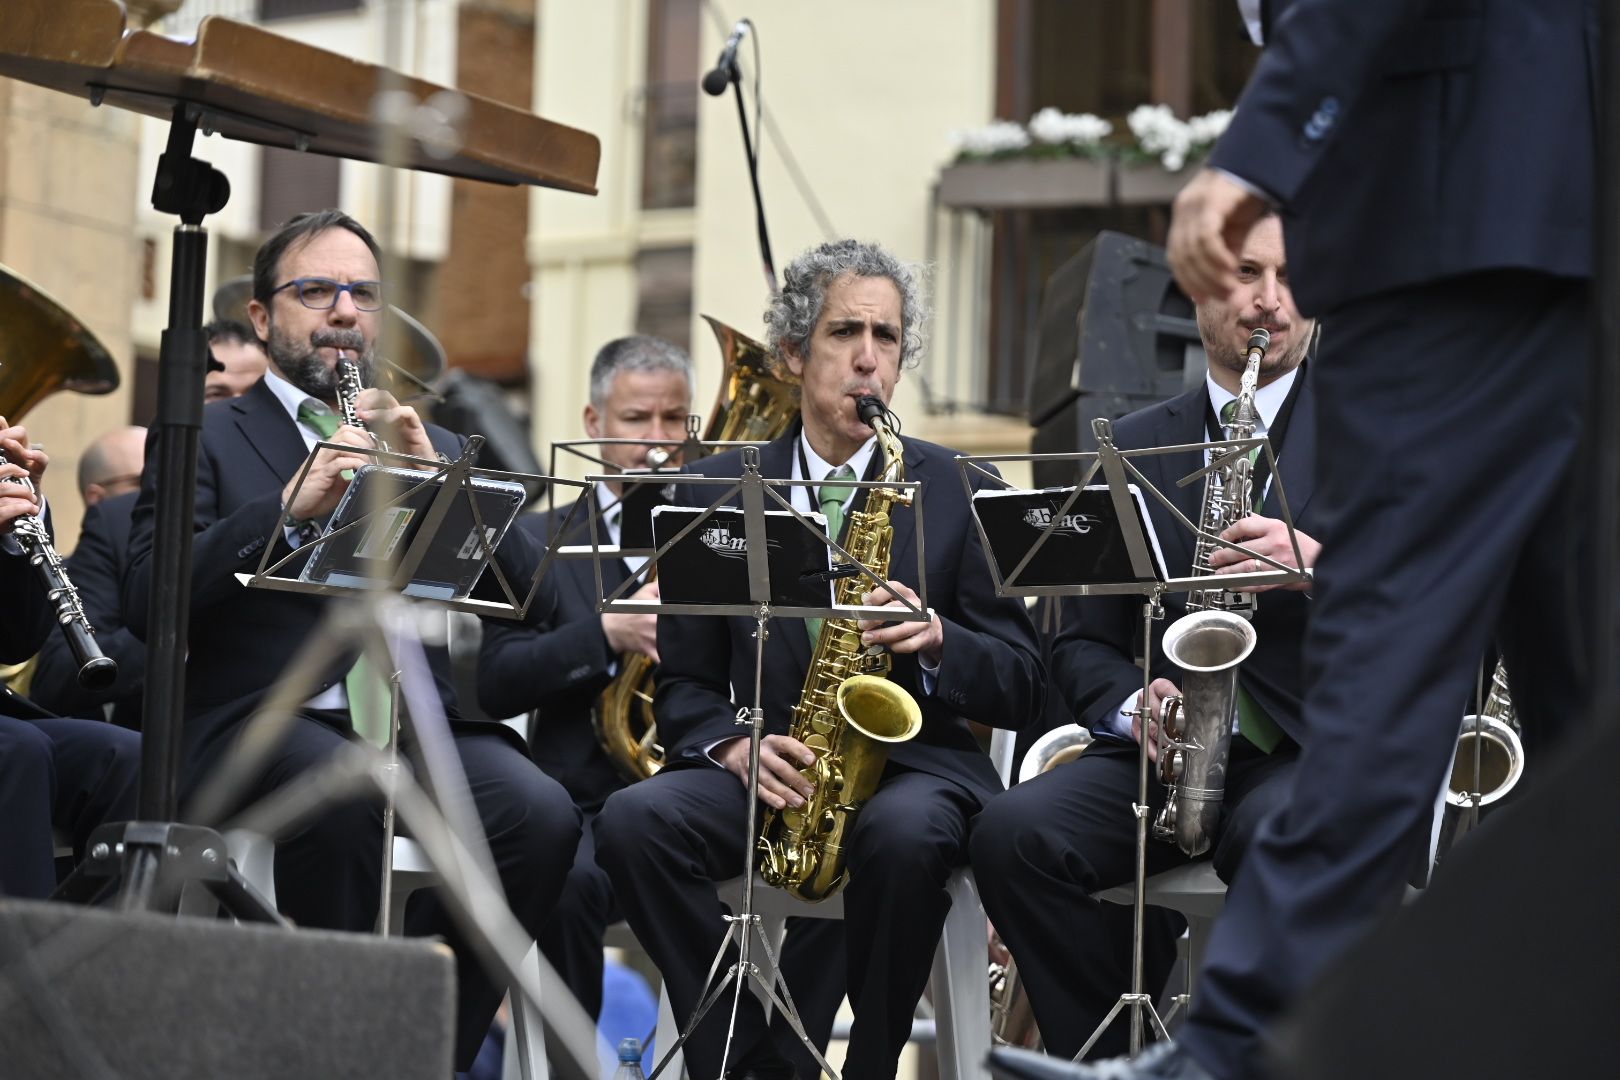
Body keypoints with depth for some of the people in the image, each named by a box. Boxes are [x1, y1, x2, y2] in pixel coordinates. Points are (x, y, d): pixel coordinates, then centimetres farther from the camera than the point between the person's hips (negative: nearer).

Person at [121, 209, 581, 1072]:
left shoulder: (435, 447, 24)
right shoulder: (205, 439, 13)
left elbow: (525, 590, 9)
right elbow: (148, 596, -5)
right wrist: (289, 506, -17)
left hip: (416, 714, 3)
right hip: (266, 718, -3)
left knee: (539, 812, -28)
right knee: (348, 799, -38)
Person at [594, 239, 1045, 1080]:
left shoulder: (958, 490, 6)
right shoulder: (719, 489, 10)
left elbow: (1023, 687, 5)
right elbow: (682, 682, 10)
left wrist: (935, 640, -15)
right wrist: (738, 747, -11)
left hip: (915, 762, -2)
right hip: (774, 773, 2)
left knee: (903, 833, -38)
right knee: (634, 820, -28)